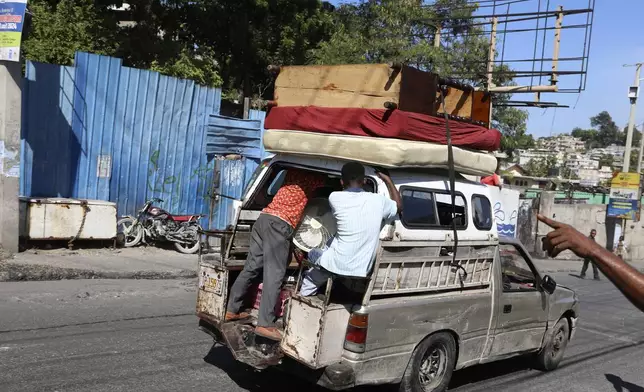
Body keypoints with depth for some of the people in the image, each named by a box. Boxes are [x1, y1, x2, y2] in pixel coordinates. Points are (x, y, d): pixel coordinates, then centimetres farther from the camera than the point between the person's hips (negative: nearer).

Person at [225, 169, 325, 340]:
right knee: (274, 275, -9)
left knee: (251, 268, 13)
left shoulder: (293, 171, 20)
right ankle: (265, 325, -12)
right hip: (278, 224, -8)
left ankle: (232, 310, 20)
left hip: (263, 218, 8)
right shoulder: (309, 177, 1)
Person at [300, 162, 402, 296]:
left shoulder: (335, 197, -10)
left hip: (336, 264, -3)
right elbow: (398, 206, 18)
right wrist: (387, 180, 24)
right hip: (361, 269, 3)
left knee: (313, 254, 30)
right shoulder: (377, 200, -5)